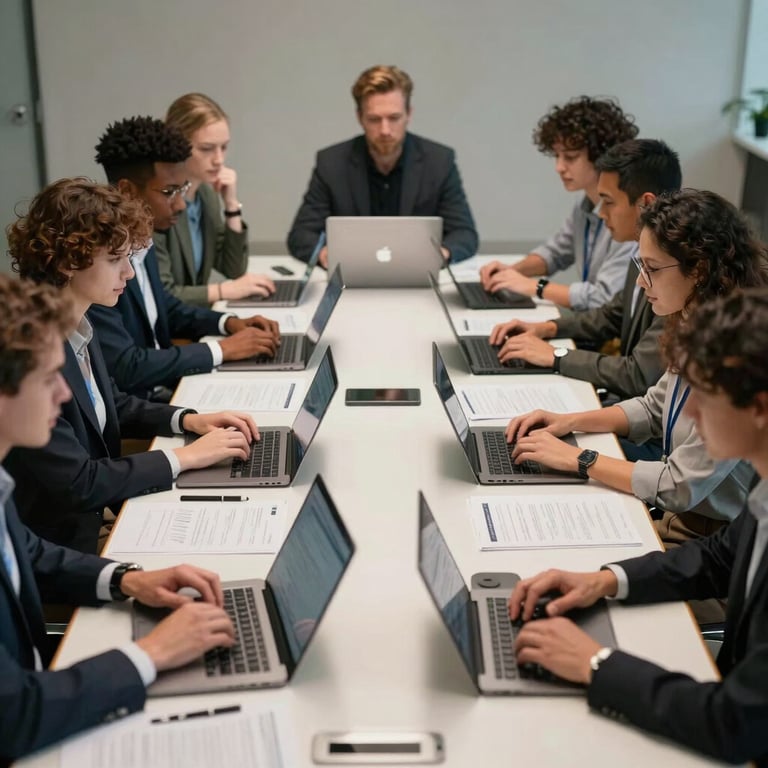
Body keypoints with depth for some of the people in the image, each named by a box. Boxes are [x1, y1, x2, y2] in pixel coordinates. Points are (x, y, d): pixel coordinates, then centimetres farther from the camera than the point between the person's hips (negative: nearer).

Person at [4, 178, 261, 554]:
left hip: (99, 514, 8)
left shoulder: (77, 326, -1)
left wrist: (190, 420, 0)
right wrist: (184, 457, -17)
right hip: (59, 547, -8)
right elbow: (76, 484, -25)